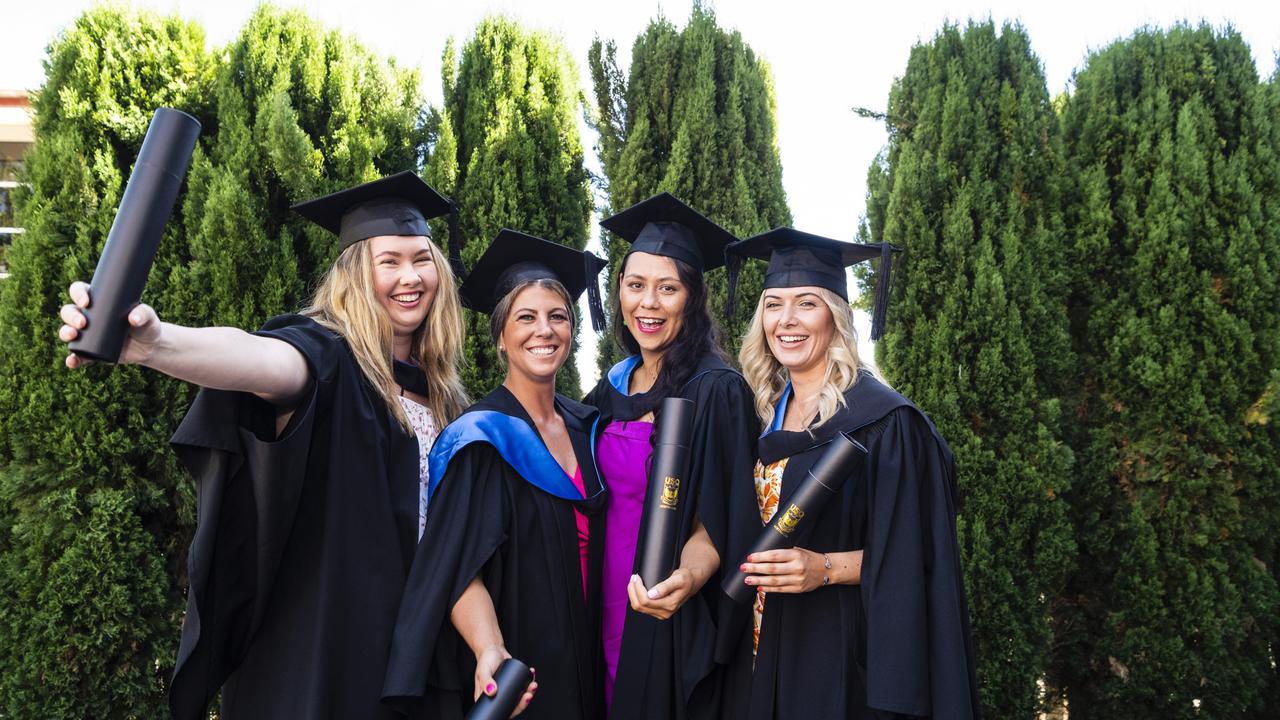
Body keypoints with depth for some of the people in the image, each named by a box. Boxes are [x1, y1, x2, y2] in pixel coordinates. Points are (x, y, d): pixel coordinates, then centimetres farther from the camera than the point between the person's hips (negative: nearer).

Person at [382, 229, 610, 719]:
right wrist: (490, 653, -38)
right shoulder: (481, 439, -15)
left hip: (583, 663, 6)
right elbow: (459, 568, -22)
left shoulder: (586, 427, 3)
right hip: (512, 677, -5)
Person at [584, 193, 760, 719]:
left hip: (674, 632, -6)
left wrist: (686, 579, -34)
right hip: (607, 617, 6)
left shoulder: (716, 391, -14)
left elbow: (715, 520, -16)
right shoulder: (610, 390, 5)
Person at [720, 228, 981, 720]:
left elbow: (911, 553, -13)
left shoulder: (882, 419, -12)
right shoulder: (767, 414, 8)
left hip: (841, 655, -6)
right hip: (765, 647, 6)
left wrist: (825, 568, -25)